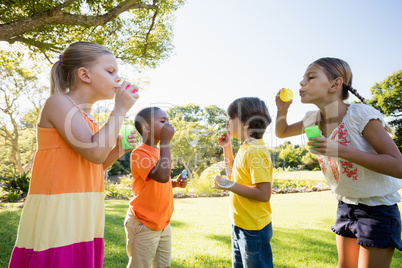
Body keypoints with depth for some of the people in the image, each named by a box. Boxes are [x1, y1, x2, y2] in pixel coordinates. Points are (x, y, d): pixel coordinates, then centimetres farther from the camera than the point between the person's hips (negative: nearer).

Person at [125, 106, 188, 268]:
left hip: (163, 223, 8)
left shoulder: (159, 152, 8)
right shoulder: (140, 153, -20)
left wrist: (175, 183, 3)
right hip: (144, 225, -8)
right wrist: (165, 141, -31)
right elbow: (162, 176, -36)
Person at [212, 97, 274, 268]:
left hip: (253, 229, -9)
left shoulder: (255, 151, -22)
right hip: (240, 225, 9)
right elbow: (233, 174, 21)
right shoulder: (245, 148, 6)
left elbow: (264, 194, -27)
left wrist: (227, 185, -25)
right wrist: (227, 148, 11)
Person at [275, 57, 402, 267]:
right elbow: (282, 132, 12)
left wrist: (340, 150, -34)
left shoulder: (360, 114, -24)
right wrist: (282, 110, -9)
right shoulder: (313, 119, -5)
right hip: (346, 205, 6)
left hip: (378, 209, -6)